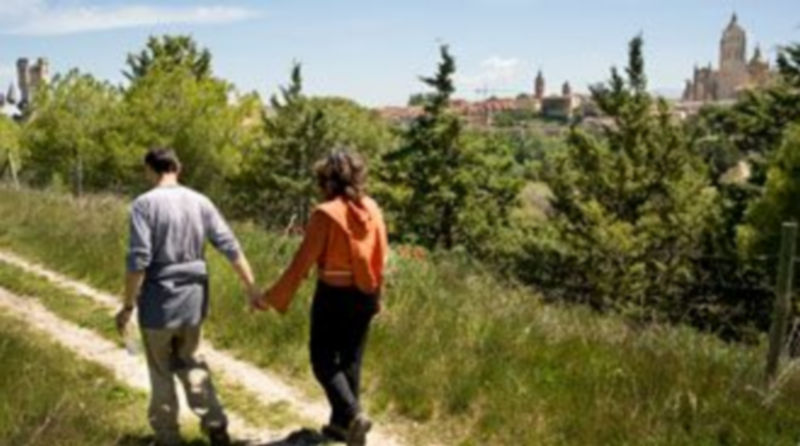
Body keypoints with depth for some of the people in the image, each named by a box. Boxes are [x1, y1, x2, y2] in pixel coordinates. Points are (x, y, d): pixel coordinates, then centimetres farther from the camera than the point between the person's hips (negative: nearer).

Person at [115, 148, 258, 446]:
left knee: (161, 370, 12)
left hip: (159, 301, -4)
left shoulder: (144, 204, -11)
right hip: (194, 298, 4)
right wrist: (252, 289, 6)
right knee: (189, 361, 22)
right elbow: (230, 247, 0)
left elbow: (139, 259, -17)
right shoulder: (200, 202, 2)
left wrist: (128, 306, -10)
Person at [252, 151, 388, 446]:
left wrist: (272, 298, -7)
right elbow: (380, 258, 8)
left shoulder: (326, 213, -17)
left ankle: (352, 415, -8)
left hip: (334, 296, -6)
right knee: (351, 360, 17)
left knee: (323, 361, 9)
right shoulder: (372, 209, 0)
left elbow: (302, 262, -16)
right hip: (365, 296, 6)